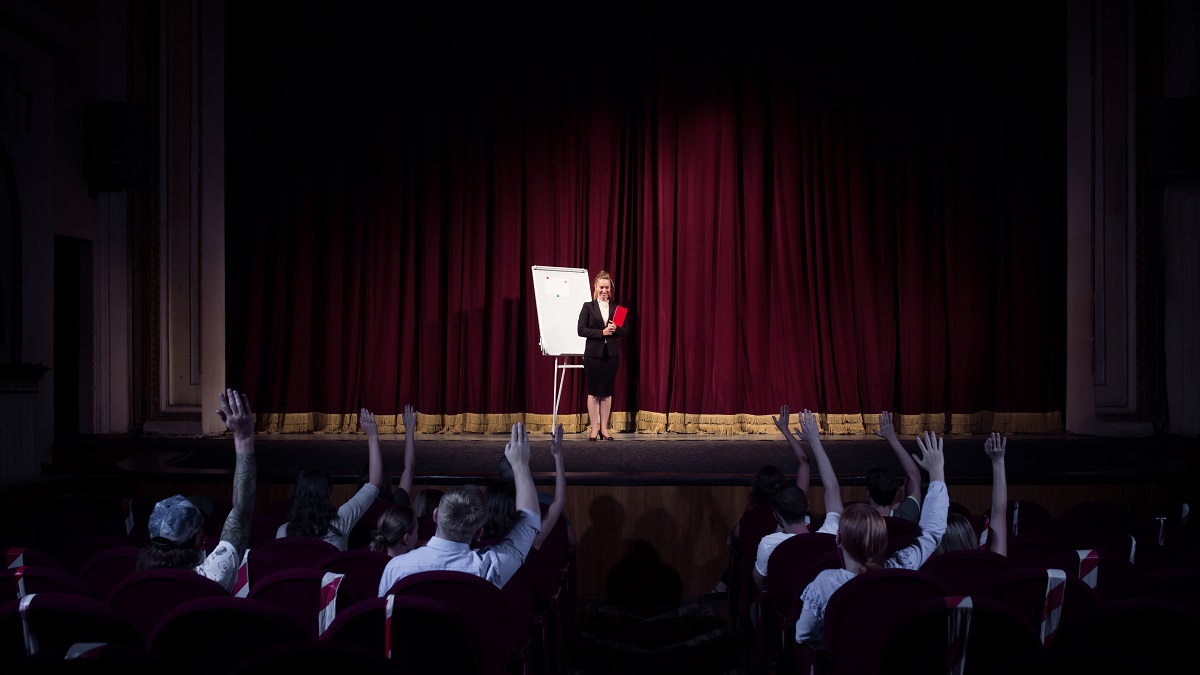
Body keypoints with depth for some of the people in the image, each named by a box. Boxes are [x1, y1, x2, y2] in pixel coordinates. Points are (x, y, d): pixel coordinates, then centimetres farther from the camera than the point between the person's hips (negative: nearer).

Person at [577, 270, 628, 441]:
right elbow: (581, 330, -7)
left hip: (611, 354, 2)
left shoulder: (616, 307, 9)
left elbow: (626, 331, 7)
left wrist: (616, 329, -13)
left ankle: (604, 428, 11)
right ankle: (593, 429, 5)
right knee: (593, 391, 0)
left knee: (607, 391, 5)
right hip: (593, 354, -2)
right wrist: (602, 332, -15)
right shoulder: (588, 307, 2)